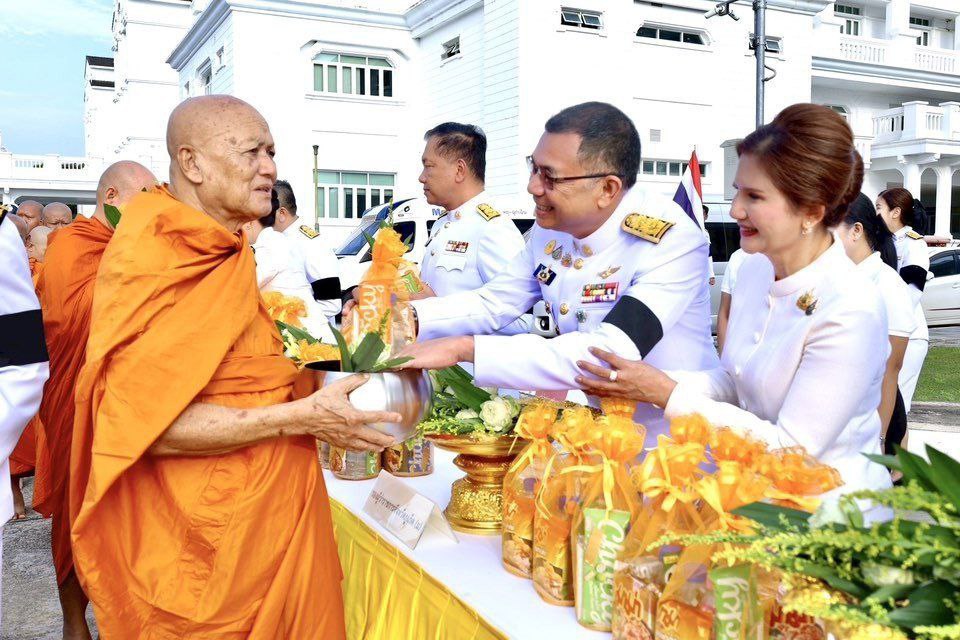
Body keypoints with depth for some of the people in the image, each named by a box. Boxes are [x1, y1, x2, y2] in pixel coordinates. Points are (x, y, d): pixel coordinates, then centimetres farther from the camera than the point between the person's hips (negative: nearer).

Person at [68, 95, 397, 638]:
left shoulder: (226, 254, 11)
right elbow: (142, 421, -25)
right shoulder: (153, 257, -18)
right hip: (205, 538, -9)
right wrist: (303, 418, -24)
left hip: (270, 510, 9)